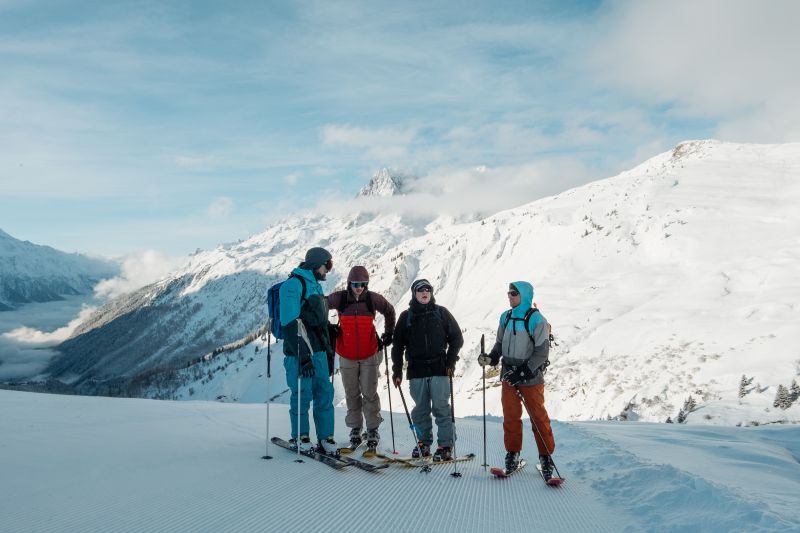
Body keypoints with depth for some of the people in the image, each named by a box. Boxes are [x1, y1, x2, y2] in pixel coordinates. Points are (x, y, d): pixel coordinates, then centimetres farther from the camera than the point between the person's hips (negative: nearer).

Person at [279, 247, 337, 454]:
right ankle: (300, 437, 13)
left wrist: (328, 347, 24)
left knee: (324, 392, 5)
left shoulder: (316, 286, 19)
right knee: (303, 394, -2)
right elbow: (290, 324, -18)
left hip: (318, 351, 8)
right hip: (299, 351, -8)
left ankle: (325, 437, 11)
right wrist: (302, 355, -22)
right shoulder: (293, 285, -10)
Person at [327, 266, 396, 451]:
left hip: (370, 355, -1)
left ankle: (373, 430, 11)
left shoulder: (373, 299, -6)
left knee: (369, 394, -1)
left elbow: (389, 311, 13)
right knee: (352, 394, 10)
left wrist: (388, 333, 11)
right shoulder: (339, 298, -8)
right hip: (347, 355, 1)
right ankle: (355, 429, 23)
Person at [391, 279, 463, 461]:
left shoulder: (441, 313, 5)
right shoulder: (406, 316, 7)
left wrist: (450, 362, -1)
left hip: (439, 369, -2)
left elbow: (457, 338, 8)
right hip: (416, 371, 2)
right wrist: (397, 371, 6)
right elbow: (398, 345, 11)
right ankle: (424, 442, 20)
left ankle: (446, 446, 2)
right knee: (420, 409, 7)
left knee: (441, 408, -4)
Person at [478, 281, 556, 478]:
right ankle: (512, 454, 19)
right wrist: (491, 357, -4)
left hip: (531, 378, -5)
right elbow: (500, 343, 15)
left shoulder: (536, 320, -12)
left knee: (538, 417, 2)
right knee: (510, 417, 8)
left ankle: (546, 456, 14)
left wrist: (523, 372, -19)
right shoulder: (506, 317, 6)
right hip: (509, 376, 5)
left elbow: (542, 352, -13)